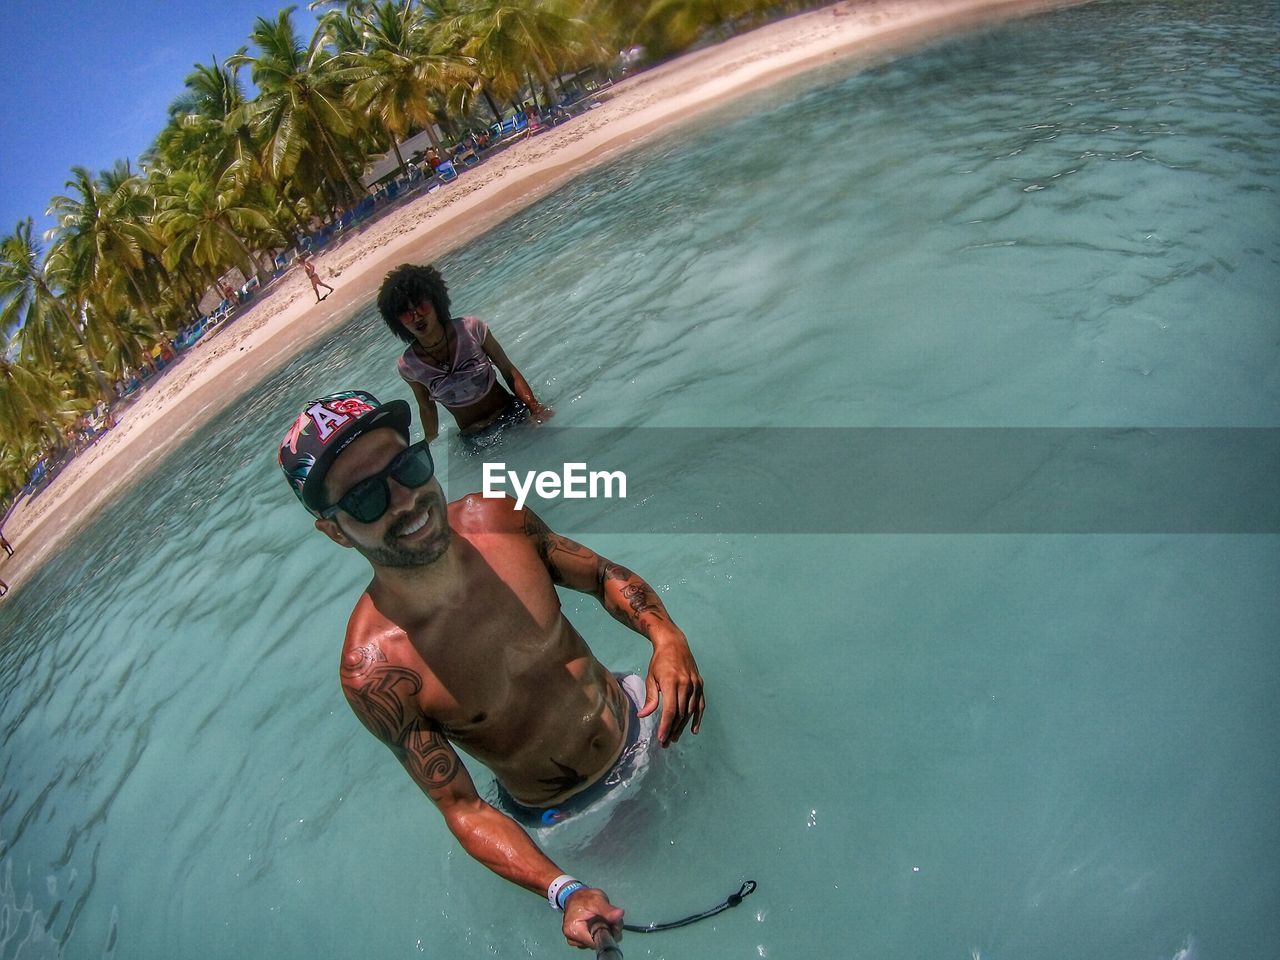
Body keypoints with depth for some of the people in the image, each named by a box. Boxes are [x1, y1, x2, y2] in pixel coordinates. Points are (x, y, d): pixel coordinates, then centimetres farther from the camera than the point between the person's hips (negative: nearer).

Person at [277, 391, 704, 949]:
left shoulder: (496, 518, -24)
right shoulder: (374, 669, -33)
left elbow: (604, 575, -9)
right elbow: (461, 808, -22)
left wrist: (666, 634, -28)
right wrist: (564, 892, -36)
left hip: (633, 723, 3)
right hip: (567, 809, -2)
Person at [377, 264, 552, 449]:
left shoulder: (471, 328, -17)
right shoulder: (407, 366, -13)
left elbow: (509, 371, -9)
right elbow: (427, 409, 3)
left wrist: (535, 408, -17)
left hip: (514, 415, -1)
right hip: (476, 441, 1)